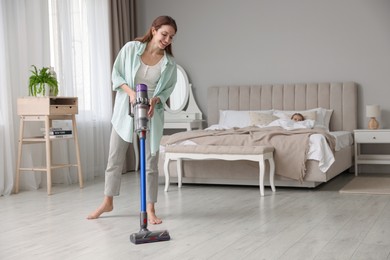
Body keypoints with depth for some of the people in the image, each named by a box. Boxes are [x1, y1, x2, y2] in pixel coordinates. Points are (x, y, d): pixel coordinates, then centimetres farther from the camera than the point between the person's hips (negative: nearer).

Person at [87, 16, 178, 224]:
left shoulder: (169, 63, -5)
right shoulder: (131, 48, -8)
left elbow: (168, 88, 3)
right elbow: (116, 75, -4)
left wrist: (156, 100, -17)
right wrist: (131, 92, -20)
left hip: (151, 114, 0)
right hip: (124, 110, 0)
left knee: (150, 162, 0)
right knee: (114, 159, 7)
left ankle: (150, 208, 11)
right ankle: (107, 202, 24)